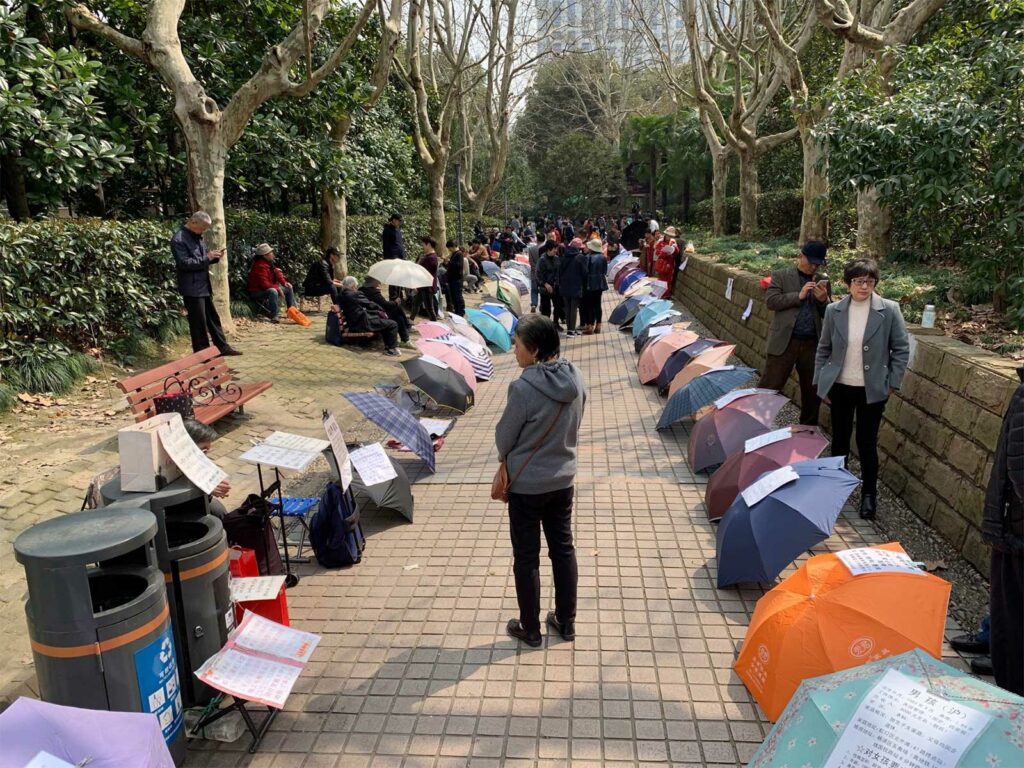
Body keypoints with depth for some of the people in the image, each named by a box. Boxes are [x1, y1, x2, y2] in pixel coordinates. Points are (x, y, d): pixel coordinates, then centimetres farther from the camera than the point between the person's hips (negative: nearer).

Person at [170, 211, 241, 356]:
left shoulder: (197, 237, 13)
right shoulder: (178, 239, -15)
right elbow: (184, 263, -22)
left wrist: (214, 257, 2)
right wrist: (206, 258, -22)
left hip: (204, 286, 9)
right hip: (192, 288, -9)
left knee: (213, 318, 14)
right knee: (199, 322, -2)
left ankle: (223, 347, 23)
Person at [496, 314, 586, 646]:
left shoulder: (523, 388, -25)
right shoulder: (575, 380, -6)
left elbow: (503, 438, -13)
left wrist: (507, 458, 8)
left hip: (526, 485, -6)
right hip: (563, 479, 6)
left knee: (526, 558, 11)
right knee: (564, 550, 18)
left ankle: (530, 628, 26)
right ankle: (566, 623, 32)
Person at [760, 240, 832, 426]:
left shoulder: (823, 281, 12)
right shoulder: (781, 276, 2)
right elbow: (771, 301, -10)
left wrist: (823, 300, -10)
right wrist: (798, 295, -17)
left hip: (813, 344, 4)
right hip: (784, 341, -4)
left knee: (813, 391, 13)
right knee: (769, 387, -3)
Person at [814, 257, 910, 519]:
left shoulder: (889, 310, -8)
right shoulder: (834, 310, -3)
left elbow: (902, 348, -1)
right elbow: (823, 349, 5)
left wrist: (892, 383, -4)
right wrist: (821, 382, 3)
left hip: (872, 389, -2)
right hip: (839, 387, 2)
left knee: (867, 443, 5)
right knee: (839, 440, 13)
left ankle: (869, 494, 23)